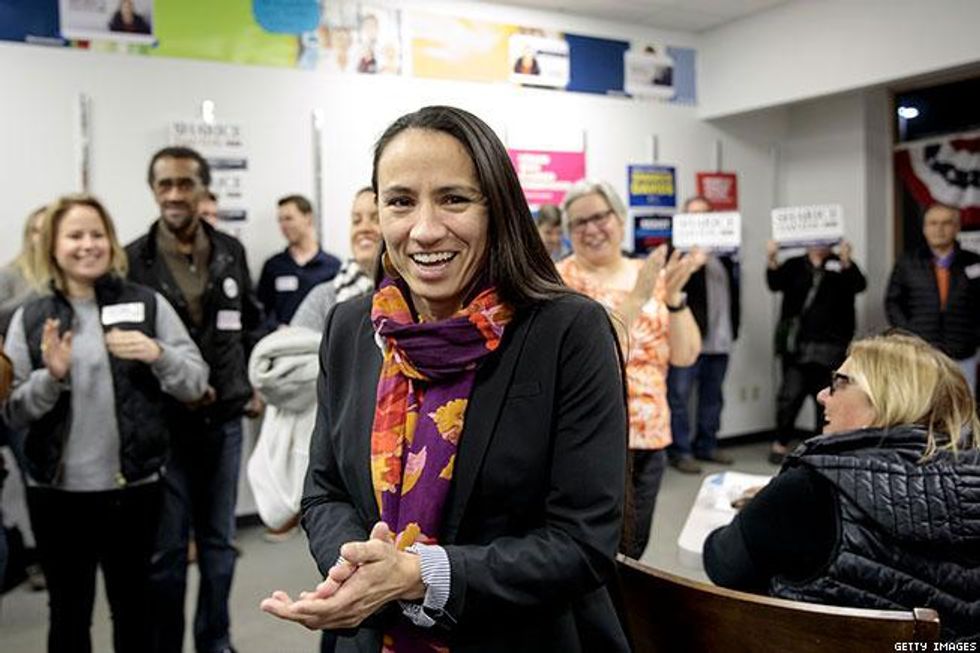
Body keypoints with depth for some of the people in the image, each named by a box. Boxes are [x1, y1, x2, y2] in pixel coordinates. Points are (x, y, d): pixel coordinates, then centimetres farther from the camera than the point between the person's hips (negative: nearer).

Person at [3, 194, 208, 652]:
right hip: (57, 491, 1)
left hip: (133, 486, -1)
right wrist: (51, 376, -18)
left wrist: (158, 355, -21)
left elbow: (196, 384, -2)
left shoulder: (148, 304, 0)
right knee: (68, 612, 15)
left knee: (133, 607, 15)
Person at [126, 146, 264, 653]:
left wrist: (254, 385, 8)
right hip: (163, 423, -3)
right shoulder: (132, 261, -7)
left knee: (219, 541, 16)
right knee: (166, 549, 6)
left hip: (224, 419, 4)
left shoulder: (231, 252, 5)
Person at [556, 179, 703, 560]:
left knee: (632, 554, 16)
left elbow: (685, 355, 1)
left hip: (649, 437, 5)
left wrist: (673, 294, -12)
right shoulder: (563, 280, -6)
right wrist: (637, 296, -24)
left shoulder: (654, 276, 7)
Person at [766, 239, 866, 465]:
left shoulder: (841, 267, 8)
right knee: (790, 395, -4)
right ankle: (780, 443, 12)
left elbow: (859, 285, -11)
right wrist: (772, 262, -28)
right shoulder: (794, 266, 9)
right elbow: (775, 284, -8)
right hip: (796, 343, 0)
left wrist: (846, 262, -31)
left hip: (830, 347, 1)